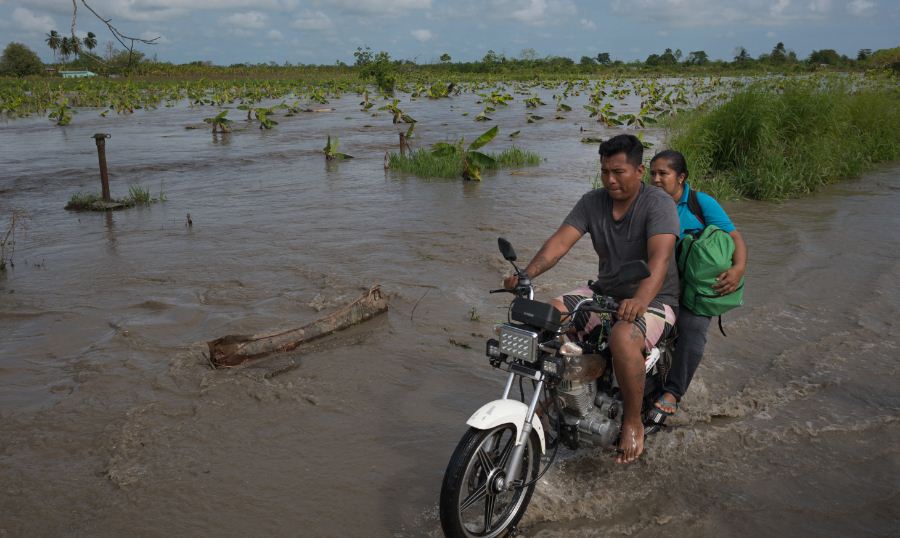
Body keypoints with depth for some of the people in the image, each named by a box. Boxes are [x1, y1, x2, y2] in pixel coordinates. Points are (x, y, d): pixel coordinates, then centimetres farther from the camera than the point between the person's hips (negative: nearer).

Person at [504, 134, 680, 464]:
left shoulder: (658, 203, -16)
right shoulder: (592, 202, 1)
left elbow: (659, 258, -31)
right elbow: (561, 241, -11)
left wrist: (640, 300, -50)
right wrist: (528, 273, -29)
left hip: (653, 299, -6)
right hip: (604, 292, 6)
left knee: (623, 338, -37)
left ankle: (633, 421, -15)